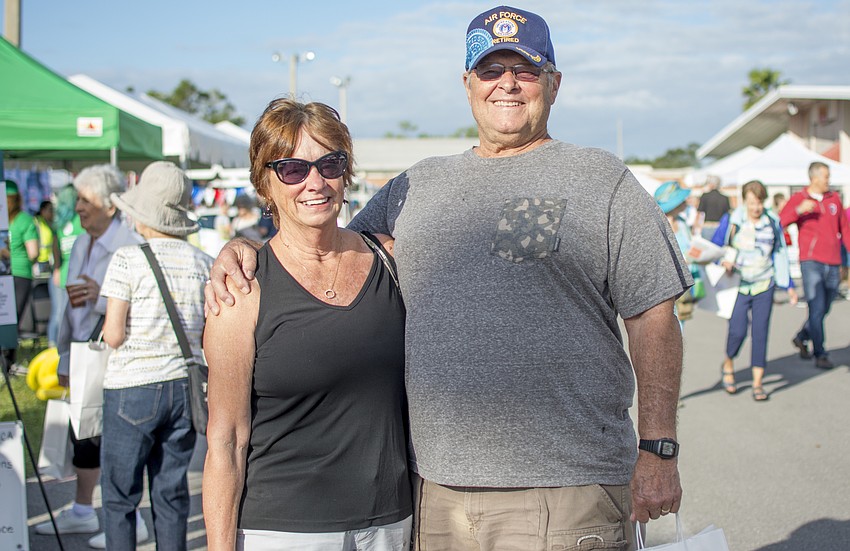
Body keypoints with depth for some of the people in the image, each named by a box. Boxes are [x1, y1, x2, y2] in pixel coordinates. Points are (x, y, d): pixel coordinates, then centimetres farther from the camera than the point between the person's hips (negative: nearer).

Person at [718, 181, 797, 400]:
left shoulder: (772, 222, 2)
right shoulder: (733, 220, -5)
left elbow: (780, 254, 10)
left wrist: (788, 285, 9)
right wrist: (724, 261, -17)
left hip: (764, 285, 2)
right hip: (739, 284, -2)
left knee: (760, 331, -3)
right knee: (738, 330, -10)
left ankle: (758, 383, 4)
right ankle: (728, 365, 20)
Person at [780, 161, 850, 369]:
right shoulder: (798, 199, 1)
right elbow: (779, 223, -10)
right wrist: (799, 210, -23)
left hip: (833, 264, 5)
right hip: (811, 262, -5)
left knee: (823, 310, 12)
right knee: (816, 309, -9)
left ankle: (802, 337, 34)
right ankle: (820, 355, -2)